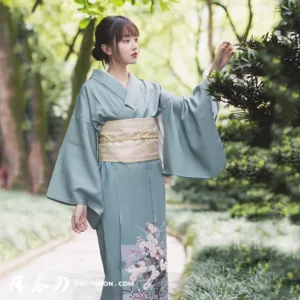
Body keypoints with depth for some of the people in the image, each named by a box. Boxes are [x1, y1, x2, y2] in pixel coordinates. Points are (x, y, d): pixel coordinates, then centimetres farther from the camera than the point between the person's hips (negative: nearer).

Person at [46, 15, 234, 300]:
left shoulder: (149, 89, 10)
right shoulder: (92, 90, -3)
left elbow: (187, 108, -1)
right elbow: (81, 147, -5)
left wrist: (215, 70, -12)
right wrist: (81, 200, -10)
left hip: (150, 184, 5)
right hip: (116, 186, -5)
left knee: (152, 259, 8)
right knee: (125, 262, -2)